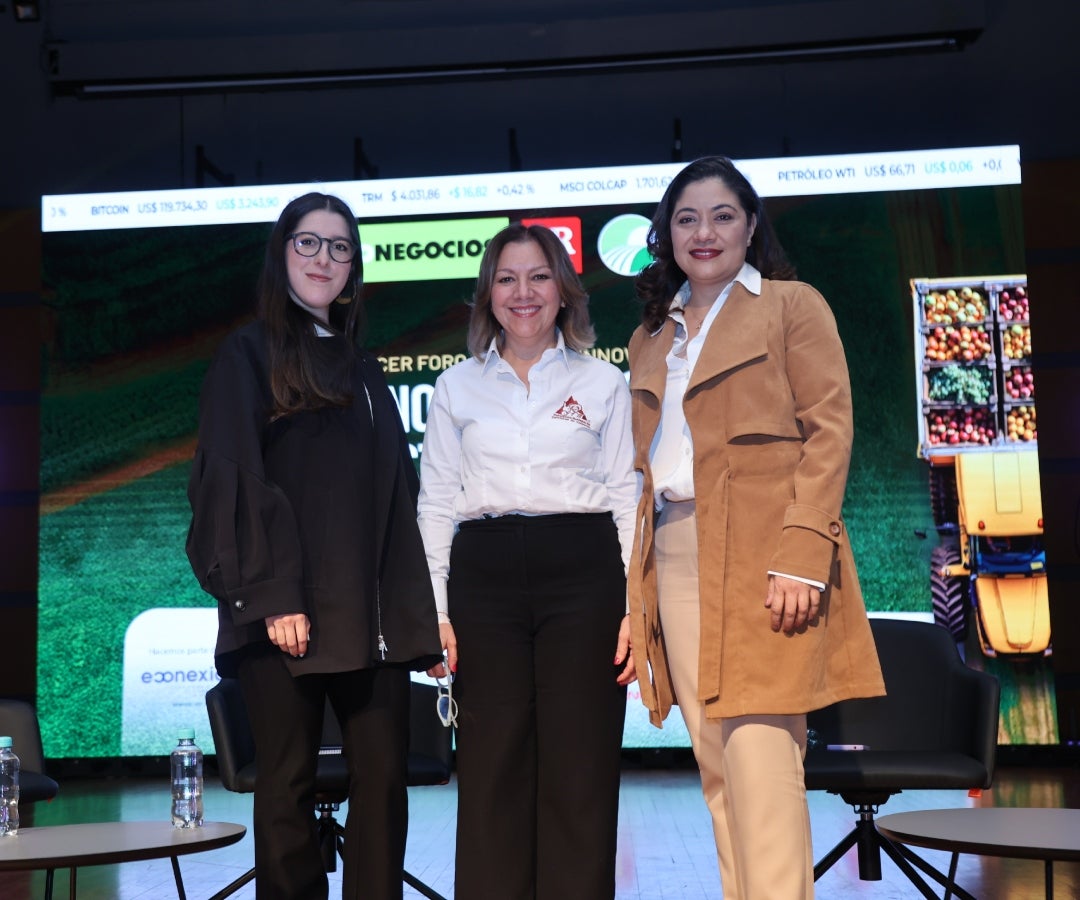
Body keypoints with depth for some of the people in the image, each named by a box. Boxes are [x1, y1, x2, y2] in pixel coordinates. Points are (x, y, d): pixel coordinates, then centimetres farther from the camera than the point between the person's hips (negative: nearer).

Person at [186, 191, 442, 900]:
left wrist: (417, 616, 7)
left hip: (372, 613, 5)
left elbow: (399, 495, 17)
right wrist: (273, 595, -16)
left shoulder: (365, 370, 21)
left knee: (384, 776, 0)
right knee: (289, 782, 0)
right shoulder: (249, 354, 5)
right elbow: (236, 479, -6)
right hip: (289, 608, -4)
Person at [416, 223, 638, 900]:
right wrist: (434, 612, 1)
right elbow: (436, 504, 10)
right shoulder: (457, 387, 13)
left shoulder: (605, 383, 9)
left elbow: (628, 499, 6)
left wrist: (637, 607, -4)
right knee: (493, 773, 2)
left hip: (582, 574, -1)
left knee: (579, 774, -1)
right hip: (484, 578, 1)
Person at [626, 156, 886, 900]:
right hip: (675, 562, 5)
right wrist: (638, 580, 7)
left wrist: (802, 557, -16)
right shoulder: (651, 336, 20)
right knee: (717, 768, 7)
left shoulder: (793, 306, 4)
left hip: (759, 558, -5)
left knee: (760, 755, -11)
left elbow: (828, 430, -5)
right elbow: (645, 461, 16)